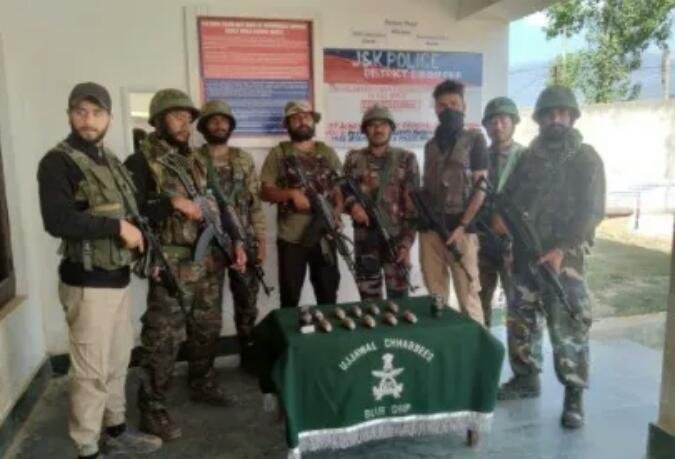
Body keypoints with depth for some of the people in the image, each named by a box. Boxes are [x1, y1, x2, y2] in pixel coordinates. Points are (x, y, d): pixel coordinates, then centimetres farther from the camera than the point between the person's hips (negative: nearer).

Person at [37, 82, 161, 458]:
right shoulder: (57, 162, -12)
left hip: (119, 278, 8)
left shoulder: (111, 161, 13)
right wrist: (117, 226, -20)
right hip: (88, 283, -8)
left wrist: (144, 246, 8)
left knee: (118, 362, 19)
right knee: (91, 371, 1)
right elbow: (58, 221, -26)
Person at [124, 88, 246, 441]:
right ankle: (152, 408, 15)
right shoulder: (141, 163, -8)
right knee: (163, 339, 0)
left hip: (209, 262, 7)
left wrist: (235, 241, 5)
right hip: (172, 267, -7)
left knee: (207, 330, 18)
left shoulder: (196, 160, 13)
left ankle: (202, 385, 38)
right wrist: (172, 203, -24)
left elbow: (216, 205, 16)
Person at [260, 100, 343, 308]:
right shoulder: (278, 153, 0)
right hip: (291, 237, -2)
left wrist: (337, 212, -7)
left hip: (324, 235, 3)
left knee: (328, 294, 12)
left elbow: (339, 188, 11)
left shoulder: (327, 152, 10)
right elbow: (265, 191, -3)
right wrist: (291, 193, -19)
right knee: (290, 297, 7)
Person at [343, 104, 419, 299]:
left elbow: (413, 205, -1)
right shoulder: (354, 159, 7)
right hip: (364, 240, 2)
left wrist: (407, 243, -8)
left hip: (396, 240, -1)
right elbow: (343, 191, 12)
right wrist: (352, 205, -12)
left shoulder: (406, 159, 2)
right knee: (368, 300, 10)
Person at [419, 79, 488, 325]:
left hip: (459, 228, -4)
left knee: (468, 296, -1)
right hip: (429, 228, 5)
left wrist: (462, 226, -13)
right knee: (435, 296, 10)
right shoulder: (431, 145, 16)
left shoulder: (474, 139, 1)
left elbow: (481, 187, -5)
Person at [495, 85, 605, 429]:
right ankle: (526, 379, 30)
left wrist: (561, 249, -20)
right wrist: (499, 215, -9)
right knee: (520, 321, 12)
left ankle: (573, 396, 11)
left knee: (568, 328, -4)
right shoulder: (528, 157, 11)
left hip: (563, 256, -5)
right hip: (523, 254, 5)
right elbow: (508, 194, 15)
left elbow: (592, 211, -10)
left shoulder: (586, 159, -2)